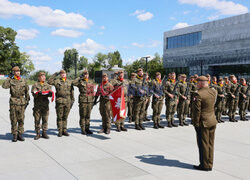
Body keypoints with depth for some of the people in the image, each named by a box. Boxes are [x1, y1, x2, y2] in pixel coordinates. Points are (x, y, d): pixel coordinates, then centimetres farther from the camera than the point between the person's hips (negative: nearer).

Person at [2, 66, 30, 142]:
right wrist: (9, 77, -13)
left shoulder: (23, 81, 8)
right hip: (13, 102, -2)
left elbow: (27, 91, 16)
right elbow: (4, 86, -19)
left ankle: (20, 134, 13)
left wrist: (27, 100, 13)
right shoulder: (10, 80, 1)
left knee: (21, 119, 4)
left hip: (22, 102, 2)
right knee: (13, 120, 1)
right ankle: (15, 135, 8)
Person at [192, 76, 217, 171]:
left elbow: (197, 110, -18)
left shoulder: (198, 94, -18)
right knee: (210, 144, 14)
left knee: (203, 145, 3)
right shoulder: (213, 91, 4)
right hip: (212, 121, 7)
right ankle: (210, 164, 23)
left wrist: (196, 123, -10)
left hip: (203, 122, -7)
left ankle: (204, 165, 13)